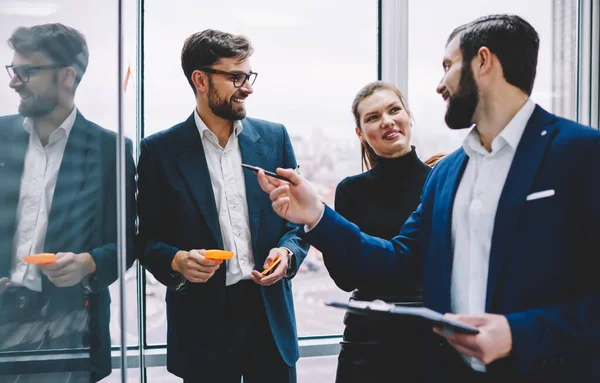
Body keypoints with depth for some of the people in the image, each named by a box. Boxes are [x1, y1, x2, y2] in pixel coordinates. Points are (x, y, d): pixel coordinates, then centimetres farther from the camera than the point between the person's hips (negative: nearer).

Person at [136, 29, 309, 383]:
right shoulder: (159, 150, -2)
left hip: (270, 313, 2)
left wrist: (287, 253, -9)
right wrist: (177, 261, -18)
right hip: (202, 320, -2)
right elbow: (147, 237, 1)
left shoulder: (274, 137, 5)